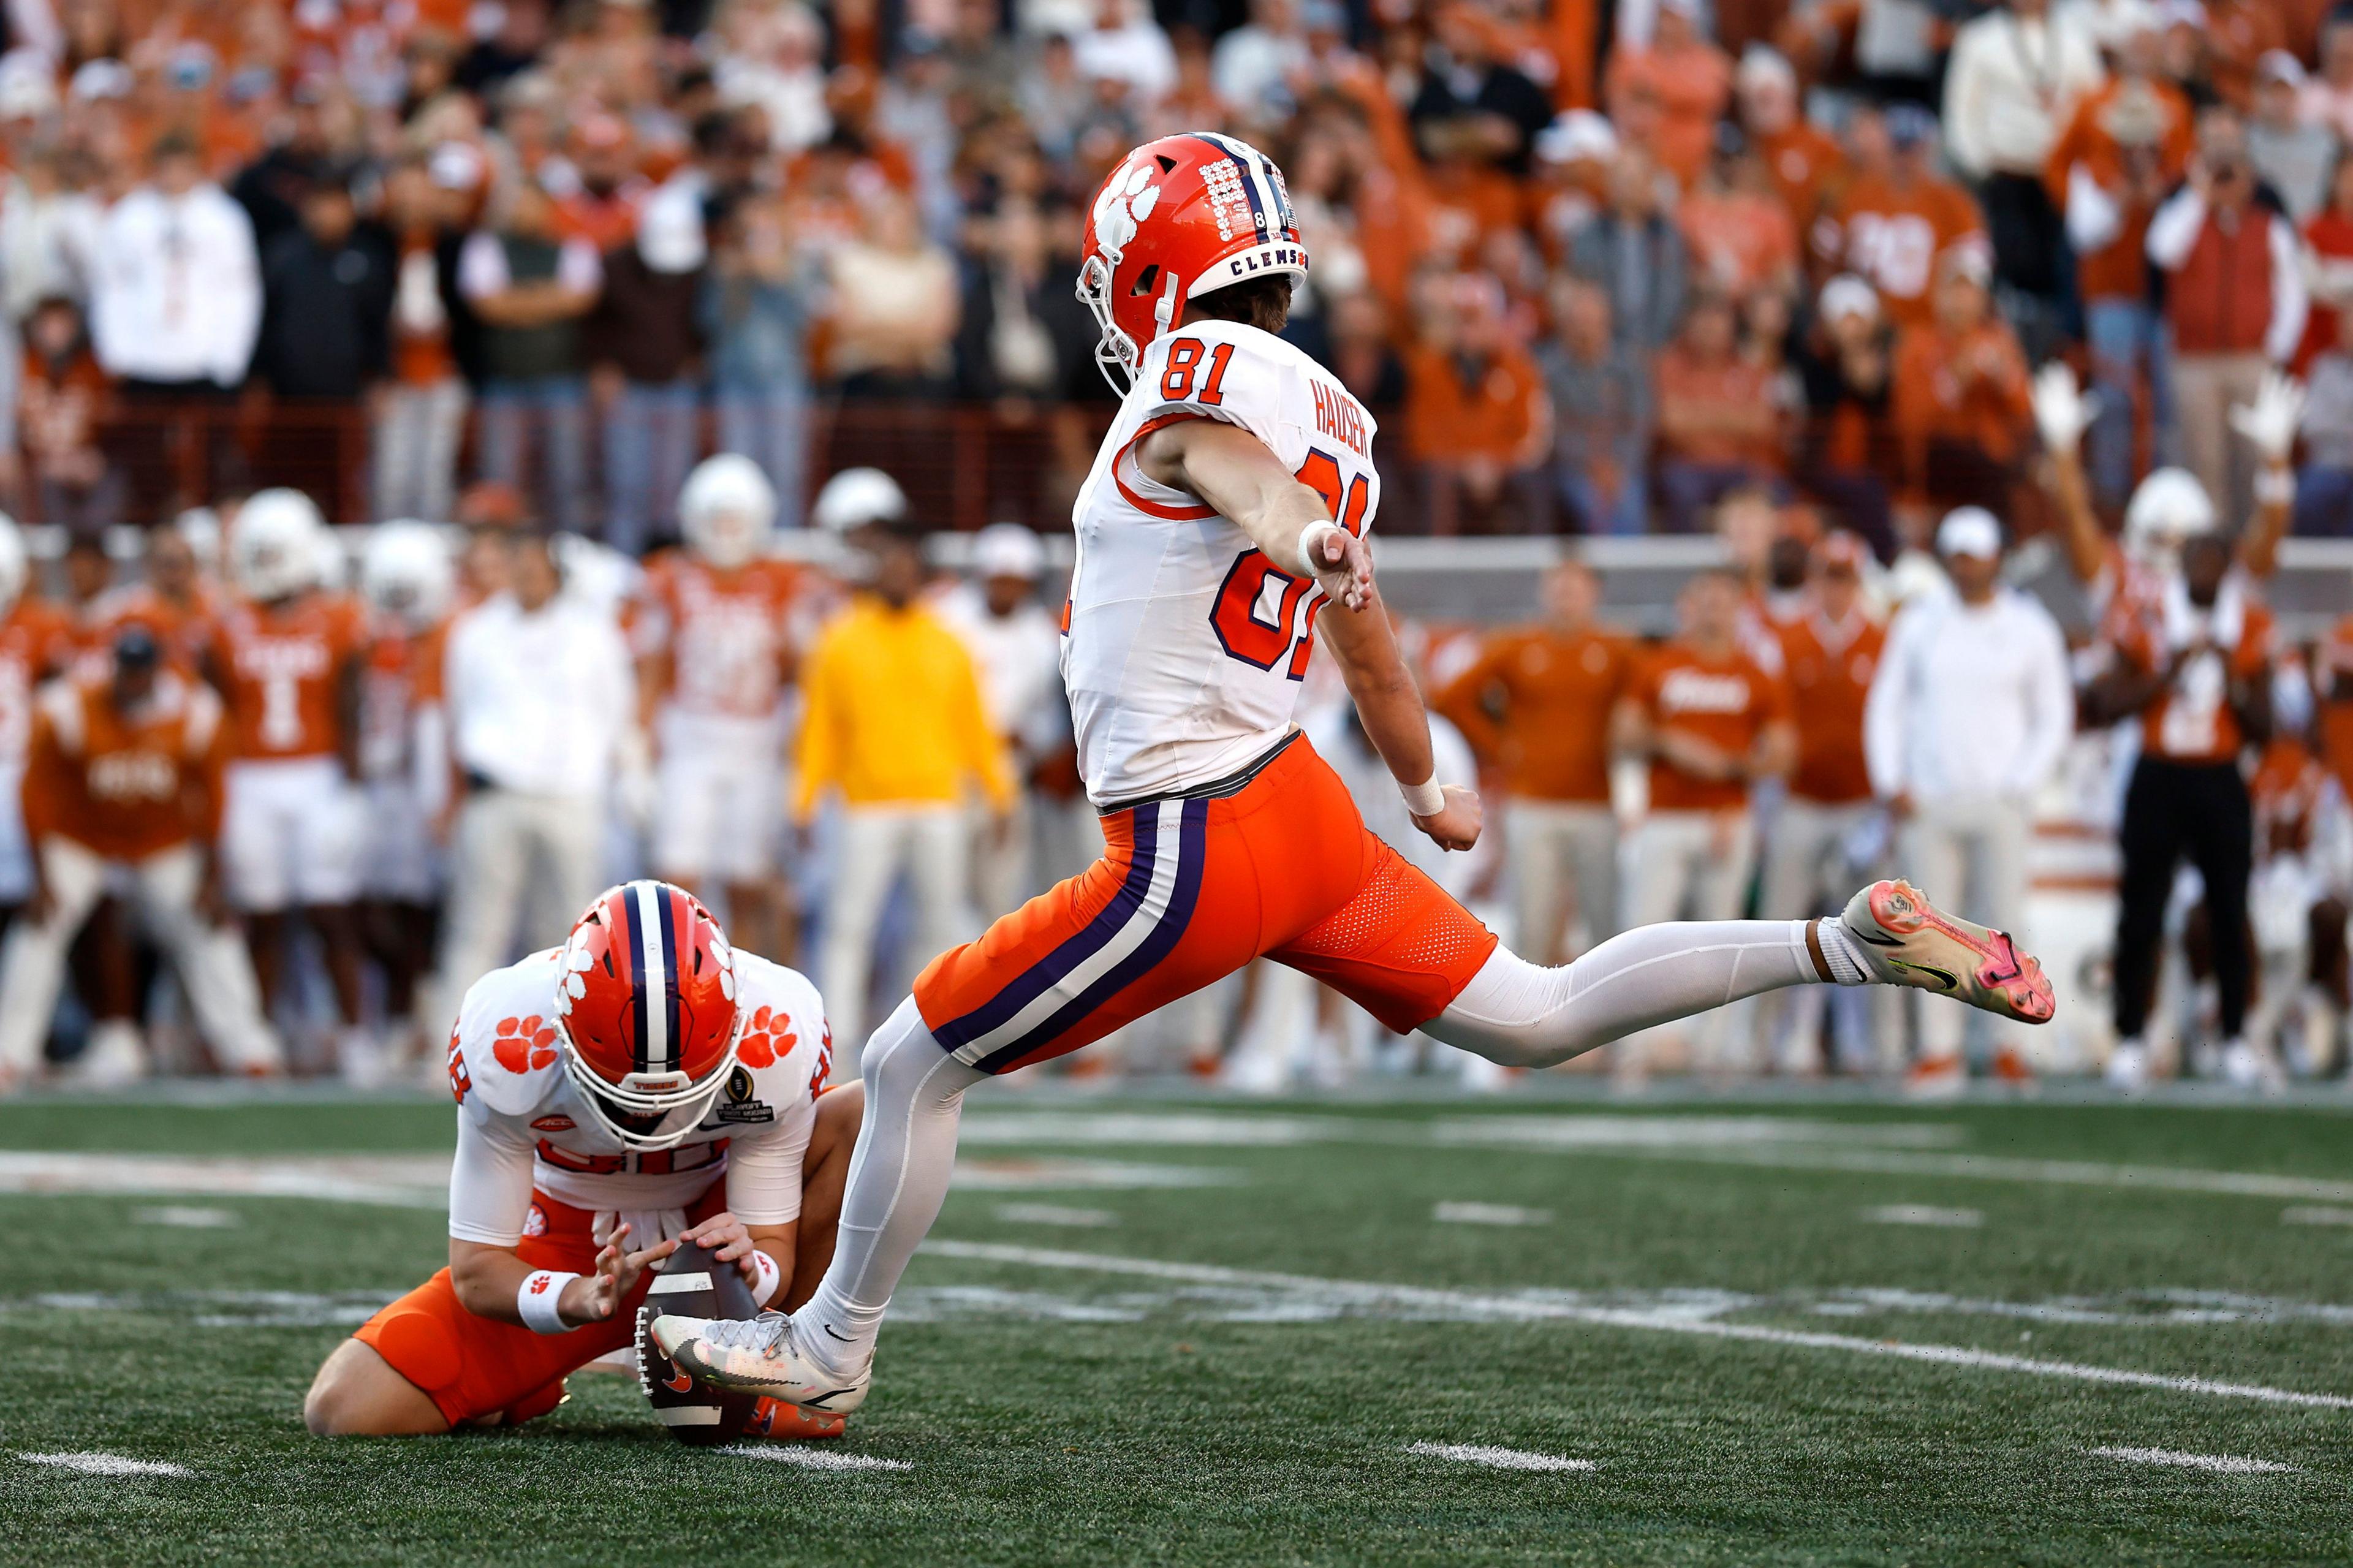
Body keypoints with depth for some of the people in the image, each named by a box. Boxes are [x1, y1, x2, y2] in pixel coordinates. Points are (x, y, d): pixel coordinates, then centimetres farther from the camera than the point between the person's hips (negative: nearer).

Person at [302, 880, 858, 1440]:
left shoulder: (778, 1037, -30)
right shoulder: (505, 1039, -31)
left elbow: (773, 1251, -20)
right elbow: (476, 1271, -23)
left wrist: (750, 1267, -45)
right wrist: (582, 1299, -44)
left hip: (716, 1229, 1)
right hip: (570, 1248, -1)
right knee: (346, 1409, -18)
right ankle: (532, 1385, 14)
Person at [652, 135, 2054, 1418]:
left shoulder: (1191, 378, -11)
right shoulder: (1327, 408, 13)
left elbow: (1250, 477, -35)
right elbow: (1367, 638, 26)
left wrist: (1306, 544, -58)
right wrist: (1430, 790, 41)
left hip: (1195, 851, -8)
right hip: (1297, 800, 8)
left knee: (914, 1064, 4)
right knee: (1541, 1019, 14)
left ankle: (830, 1347, 16)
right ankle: (1845, 944, 4)